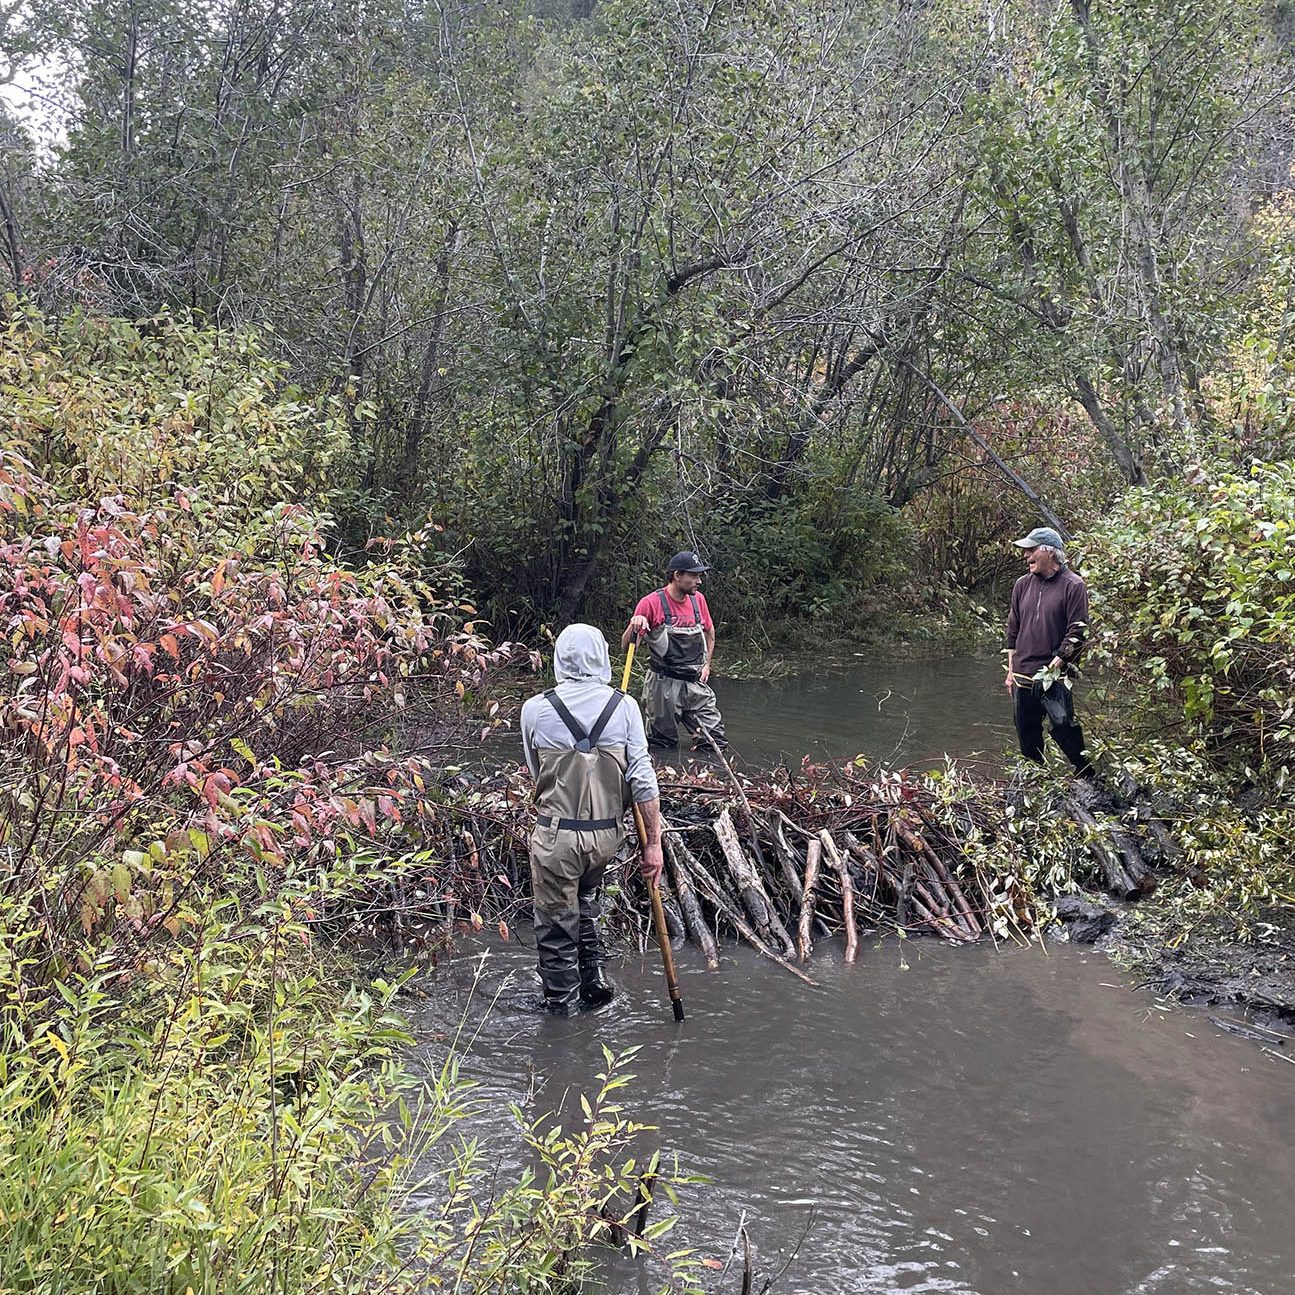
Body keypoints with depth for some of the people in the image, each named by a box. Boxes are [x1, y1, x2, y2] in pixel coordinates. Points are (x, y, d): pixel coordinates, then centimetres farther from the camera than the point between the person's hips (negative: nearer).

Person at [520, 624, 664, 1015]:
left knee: (556, 923, 12)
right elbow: (643, 780, -7)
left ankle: (560, 1005, 23)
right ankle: (595, 978, 31)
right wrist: (654, 843, -2)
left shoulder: (535, 709, -7)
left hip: (556, 837, -3)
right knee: (585, 901, 29)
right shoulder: (624, 706, -5)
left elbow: (536, 772, 7)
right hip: (607, 833, 3)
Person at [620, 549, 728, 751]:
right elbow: (625, 647, -10)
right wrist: (634, 626, -30)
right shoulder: (651, 603, -9)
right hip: (663, 684, -5)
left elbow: (709, 632, 26)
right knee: (662, 746, 1)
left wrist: (707, 664, 14)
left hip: (696, 683, 5)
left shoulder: (698, 599, 6)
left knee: (716, 741, -1)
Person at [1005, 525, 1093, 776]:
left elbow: (1076, 633, -9)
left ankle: (1087, 777, 6)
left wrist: (1055, 665, -15)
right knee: (1027, 737, 11)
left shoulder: (1073, 586, -6)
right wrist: (1011, 671, 15)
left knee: (1064, 730, -9)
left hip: (1055, 677, -6)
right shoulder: (1023, 585, 11)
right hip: (1022, 678, 6)